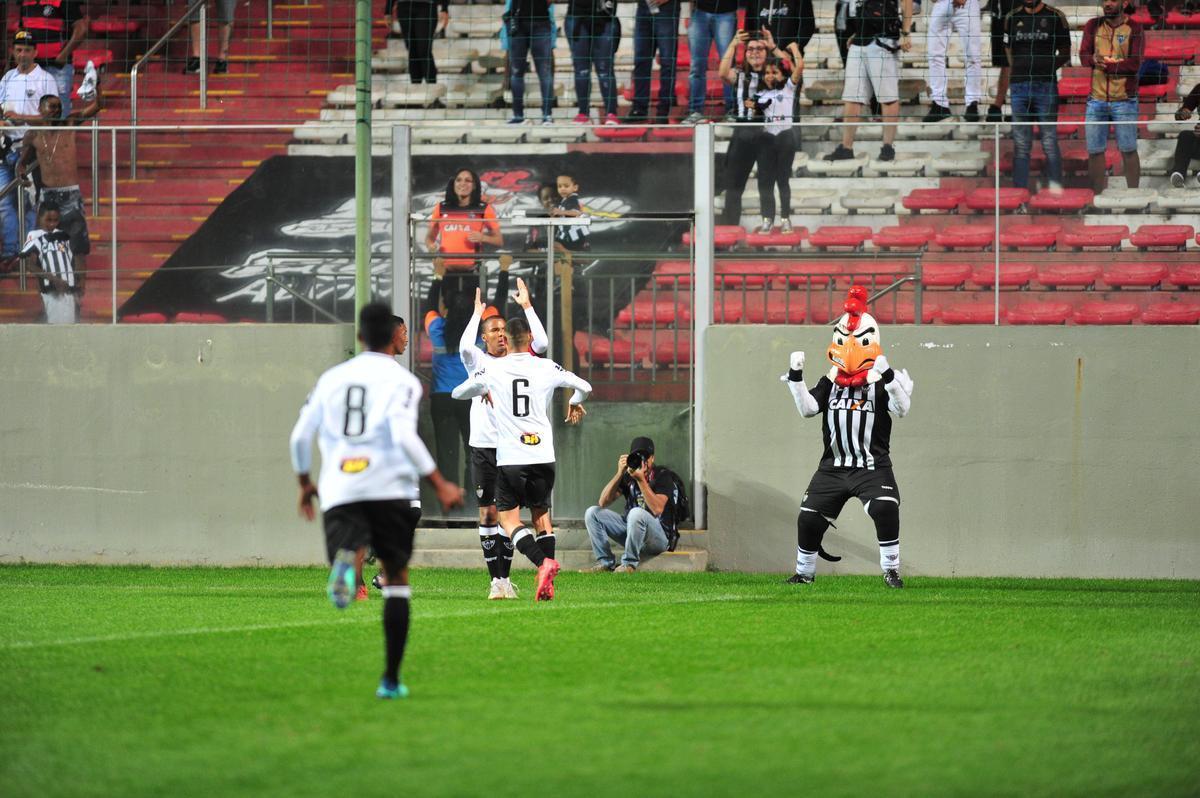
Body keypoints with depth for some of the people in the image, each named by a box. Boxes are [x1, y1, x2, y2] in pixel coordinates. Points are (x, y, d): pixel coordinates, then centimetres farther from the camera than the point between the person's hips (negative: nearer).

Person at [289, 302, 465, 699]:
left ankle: (344, 562, -50)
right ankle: (391, 679, 9)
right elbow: (404, 435, -14)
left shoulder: (331, 378, 15)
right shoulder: (402, 380, 1)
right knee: (396, 578, 12)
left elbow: (300, 435, 12)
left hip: (339, 491, 2)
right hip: (391, 489, -2)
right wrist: (440, 484, -10)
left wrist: (304, 483, 28)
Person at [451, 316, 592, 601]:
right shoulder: (546, 368, 2)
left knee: (508, 518, 1)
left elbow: (458, 393, 13)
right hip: (543, 455, 3)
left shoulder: (492, 370, -1)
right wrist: (575, 405, 35)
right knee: (541, 512, 17)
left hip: (510, 458, -3)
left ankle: (543, 562, -23)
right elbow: (584, 386, 13)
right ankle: (547, 583, 6)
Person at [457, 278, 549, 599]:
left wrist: (527, 306, -7)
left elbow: (541, 343, -9)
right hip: (483, 447, -1)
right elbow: (465, 346, -18)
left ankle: (505, 577, 4)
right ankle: (495, 580, 2)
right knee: (488, 512, 0)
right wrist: (477, 313, -11)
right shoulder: (477, 361, 4)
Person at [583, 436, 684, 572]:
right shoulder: (628, 476, 4)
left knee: (636, 513, -37)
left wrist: (641, 479, -30)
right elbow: (603, 502, -5)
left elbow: (657, 509, -26)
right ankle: (605, 562, -8)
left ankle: (629, 564, -23)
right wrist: (620, 473, -14)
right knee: (592, 513, -5)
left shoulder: (662, 475, -10)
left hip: (660, 537, -6)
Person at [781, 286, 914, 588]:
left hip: (873, 466, -4)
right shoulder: (831, 382, 10)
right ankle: (803, 572, 23)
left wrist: (888, 378, -32)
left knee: (885, 509, -26)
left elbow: (902, 409, -17)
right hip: (834, 466, 4)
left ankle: (891, 569, -11)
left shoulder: (882, 380, -3)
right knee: (809, 518, 2)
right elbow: (808, 408, 2)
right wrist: (795, 378, -9)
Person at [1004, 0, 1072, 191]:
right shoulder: (1012, 18, 13)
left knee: (1050, 143, -6)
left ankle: (1055, 189, -5)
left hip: (1046, 87, -3)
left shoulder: (1056, 17, 4)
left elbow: (1065, 56, 6)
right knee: (1021, 145, 4)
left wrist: (1046, 68, -7)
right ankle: (1020, 191, 5)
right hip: (1019, 87, 3)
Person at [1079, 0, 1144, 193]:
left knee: (1128, 151, 0)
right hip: (1096, 99, 3)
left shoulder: (1134, 29, -1)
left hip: (1124, 100, -3)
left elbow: (1135, 63, -11)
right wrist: (1093, 59, -25)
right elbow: (1083, 56, -2)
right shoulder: (1093, 26, 9)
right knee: (1095, 151, 4)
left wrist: (1105, 64, -15)